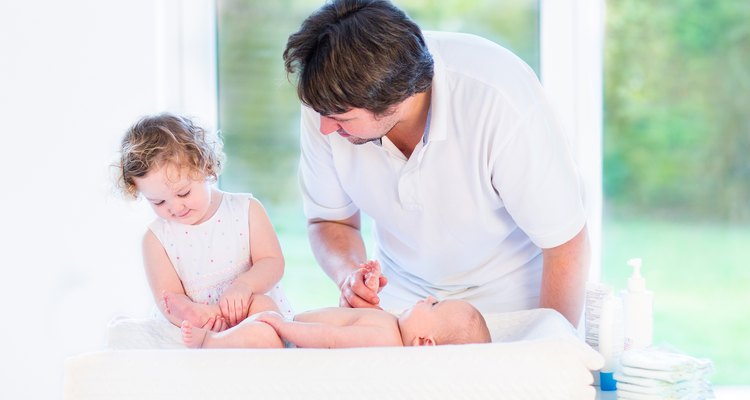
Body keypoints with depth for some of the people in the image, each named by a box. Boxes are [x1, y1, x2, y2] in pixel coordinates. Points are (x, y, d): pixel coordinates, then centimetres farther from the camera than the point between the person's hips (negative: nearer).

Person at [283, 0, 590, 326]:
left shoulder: (502, 106, -33)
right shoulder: (331, 102, -19)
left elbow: (566, 245, -22)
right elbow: (331, 221, -2)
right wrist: (348, 273, -23)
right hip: (401, 298, 2)